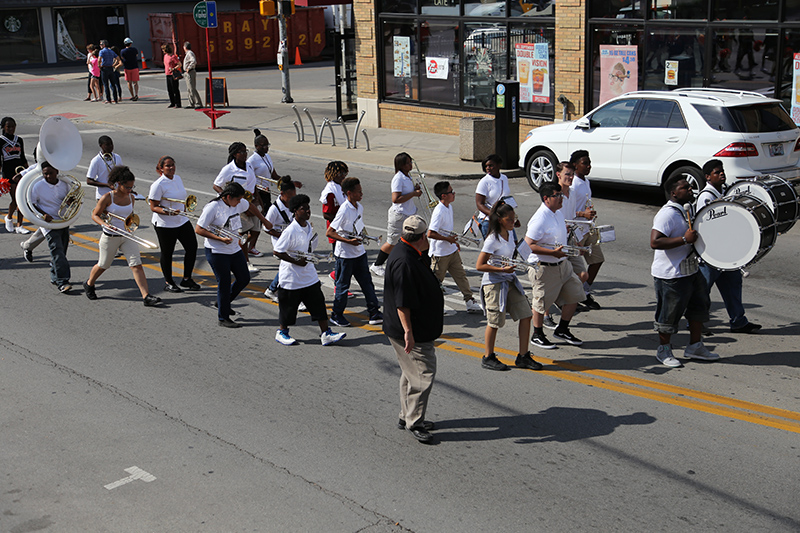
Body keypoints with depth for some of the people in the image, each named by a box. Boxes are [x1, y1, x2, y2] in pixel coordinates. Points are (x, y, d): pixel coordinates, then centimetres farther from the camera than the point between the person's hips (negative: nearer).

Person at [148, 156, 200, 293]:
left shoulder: (178, 178, 6)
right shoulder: (158, 185, -16)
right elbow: (153, 207, -16)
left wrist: (185, 209, 20)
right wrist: (168, 212, -29)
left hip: (182, 221, 7)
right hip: (165, 224, -7)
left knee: (192, 247, 5)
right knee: (167, 253, 5)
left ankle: (187, 279, 20)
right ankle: (169, 283, 21)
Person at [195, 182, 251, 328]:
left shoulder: (239, 203, -1)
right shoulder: (213, 207, -20)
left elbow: (249, 206, 23)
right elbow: (198, 229, -19)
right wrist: (220, 239, -23)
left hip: (234, 249, 7)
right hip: (217, 252, -7)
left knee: (244, 279, 10)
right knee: (224, 283, -2)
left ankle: (223, 303, 31)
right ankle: (223, 318, 11)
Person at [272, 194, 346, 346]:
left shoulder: (309, 227, 5)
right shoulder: (290, 231, -20)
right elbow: (277, 251, -22)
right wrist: (296, 262, -21)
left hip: (309, 275, 7)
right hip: (291, 277, -7)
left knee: (318, 302, 3)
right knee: (289, 306, 7)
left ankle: (325, 334, 7)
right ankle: (282, 333, 27)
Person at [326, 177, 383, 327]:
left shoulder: (359, 207, 4)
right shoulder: (344, 210, -21)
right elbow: (329, 232, -23)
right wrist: (349, 241, -25)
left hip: (359, 252, 7)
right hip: (345, 255, -7)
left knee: (367, 282, 9)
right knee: (343, 285, 5)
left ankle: (374, 313, 15)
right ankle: (336, 315, 21)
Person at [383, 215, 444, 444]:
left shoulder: (411, 254, 8)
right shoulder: (404, 262, -25)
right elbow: (401, 302, -27)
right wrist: (408, 331, -28)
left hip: (420, 329, 11)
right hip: (412, 333, -11)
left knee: (412, 373, 19)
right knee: (423, 374, -6)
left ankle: (407, 416, 31)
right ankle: (413, 423, 3)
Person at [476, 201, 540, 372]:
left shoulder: (509, 233, 6)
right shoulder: (492, 240, -18)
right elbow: (480, 265, -20)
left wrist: (515, 264, 11)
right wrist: (502, 270, -24)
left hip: (510, 281, 8)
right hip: (494, 283, -8)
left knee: (525, 315, 3)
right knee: (495, 322, 1)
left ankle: (523, 357, 12)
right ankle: (488, 358, 18)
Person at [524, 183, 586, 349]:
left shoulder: (558, 214, 7)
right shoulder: (540, 219, -22)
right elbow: (528, 245, -26)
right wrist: (553, 252, -29)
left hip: (562, 264, 9)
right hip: (543, 268, -9)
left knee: (574, 295, 12)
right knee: (541, 302, 5)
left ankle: (562, 330, 28)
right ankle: (537, 335, 24)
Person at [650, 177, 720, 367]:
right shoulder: (667, 214, -20)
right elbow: (655, 242, -31)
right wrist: (685, 239, -31)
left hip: (691, 270, 10)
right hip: (671, 275, -10)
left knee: (699, 306, 16)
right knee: (670, 314, 2)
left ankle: (695, 346, 30)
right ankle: (664, 351, 19)